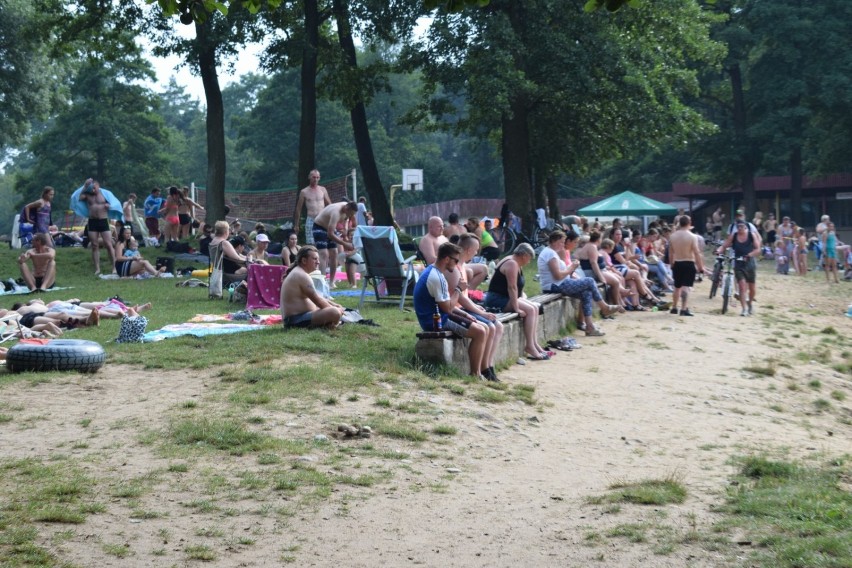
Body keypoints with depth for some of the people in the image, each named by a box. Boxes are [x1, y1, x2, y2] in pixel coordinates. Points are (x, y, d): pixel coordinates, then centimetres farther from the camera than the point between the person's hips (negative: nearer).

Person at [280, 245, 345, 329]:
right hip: (297, 320, -12)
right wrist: (336, 309, -5)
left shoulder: (298, 273, 19)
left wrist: (334, 305, 11)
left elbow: (317, 297, 23)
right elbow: (317, 300, -16)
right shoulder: (302, 276, -15)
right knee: (335, 313, -30)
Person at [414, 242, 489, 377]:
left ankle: (484, 370, 10)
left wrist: (464, 314, 10)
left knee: (483, 328, 9)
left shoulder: (432, 271, 12)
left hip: (436, 317, 10)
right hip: (436, 321, -10)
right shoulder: (437, 278, -22)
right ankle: (475, 374, -5)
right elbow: (447, 308, -21)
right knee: (480, 332, -15)